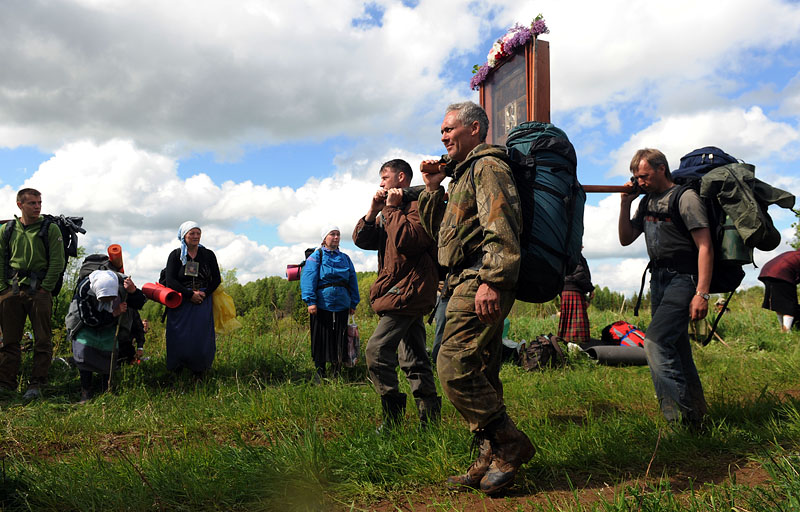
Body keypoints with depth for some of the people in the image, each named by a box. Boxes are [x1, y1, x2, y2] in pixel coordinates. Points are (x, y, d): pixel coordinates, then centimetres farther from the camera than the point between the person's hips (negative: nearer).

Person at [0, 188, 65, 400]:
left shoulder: (51, 229, 1)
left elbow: (57, 262, -3)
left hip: (39, 290, -3)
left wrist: (45, 288, -8)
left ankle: (36, 384, 4)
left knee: (42, 340, -2)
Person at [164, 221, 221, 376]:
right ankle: (176, 373, 7)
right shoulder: (176, 255, 4)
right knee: (179, 338, -4)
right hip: (180, 303, -1)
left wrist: (204, 294, -9)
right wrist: (190, 294, -14)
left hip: (203, 302, 1)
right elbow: (170, 281, -4)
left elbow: (216, 279, 7)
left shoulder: (208, 255, 8)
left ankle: (199, 372, 4)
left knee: (202, 337, -4)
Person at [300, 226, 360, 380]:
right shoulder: (316, 256, 2)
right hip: (321, 306, -4)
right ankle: (319, 371, 14)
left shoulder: (345, 258, 15)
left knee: (340, 340, 6)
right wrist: (311, 301, -16)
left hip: (341, 306, 4)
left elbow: (353, 282, 16)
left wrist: (353, 303, 11)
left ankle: (336, 371, 17)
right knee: (321, 340, 2)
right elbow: (309, 279, -7)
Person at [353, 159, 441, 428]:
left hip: (409, 289, -10)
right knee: (414, 359, 9)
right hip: (407, 294, 10)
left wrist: (392, 208, -12)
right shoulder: (390, 208, 23)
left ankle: (393, 414, -10)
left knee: (377, 350, -16)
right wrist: (374, 210, 1)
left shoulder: (418, 203, -6)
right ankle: (430, 417, 14)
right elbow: (361, 240, 14)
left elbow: (408, 240, -24)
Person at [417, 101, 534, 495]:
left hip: (481, 282, -10)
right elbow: (439, 229, 30)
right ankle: (492, 459, 16)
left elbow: (502, 228, -19)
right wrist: (432, 188, 18)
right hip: (467, 283, 10)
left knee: (454, 367, -17)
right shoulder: (463, 173, 27)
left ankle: (510, 444, -6)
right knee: (480, 375, 9)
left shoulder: (488, 166, -5)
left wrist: (492, 280, -28)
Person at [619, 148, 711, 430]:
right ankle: (697, 410, 22)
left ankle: (678, 413, -18)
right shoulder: (648, 201, 14)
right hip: (658, 279, 8)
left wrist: (702, 293, -21)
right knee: (676, 348, 11)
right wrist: (625, 204, 4)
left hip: (683, 279, -8)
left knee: (655, 341, -21)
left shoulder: (686, 197, -9)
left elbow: (705, 247, -15)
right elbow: (626, 239, 17)